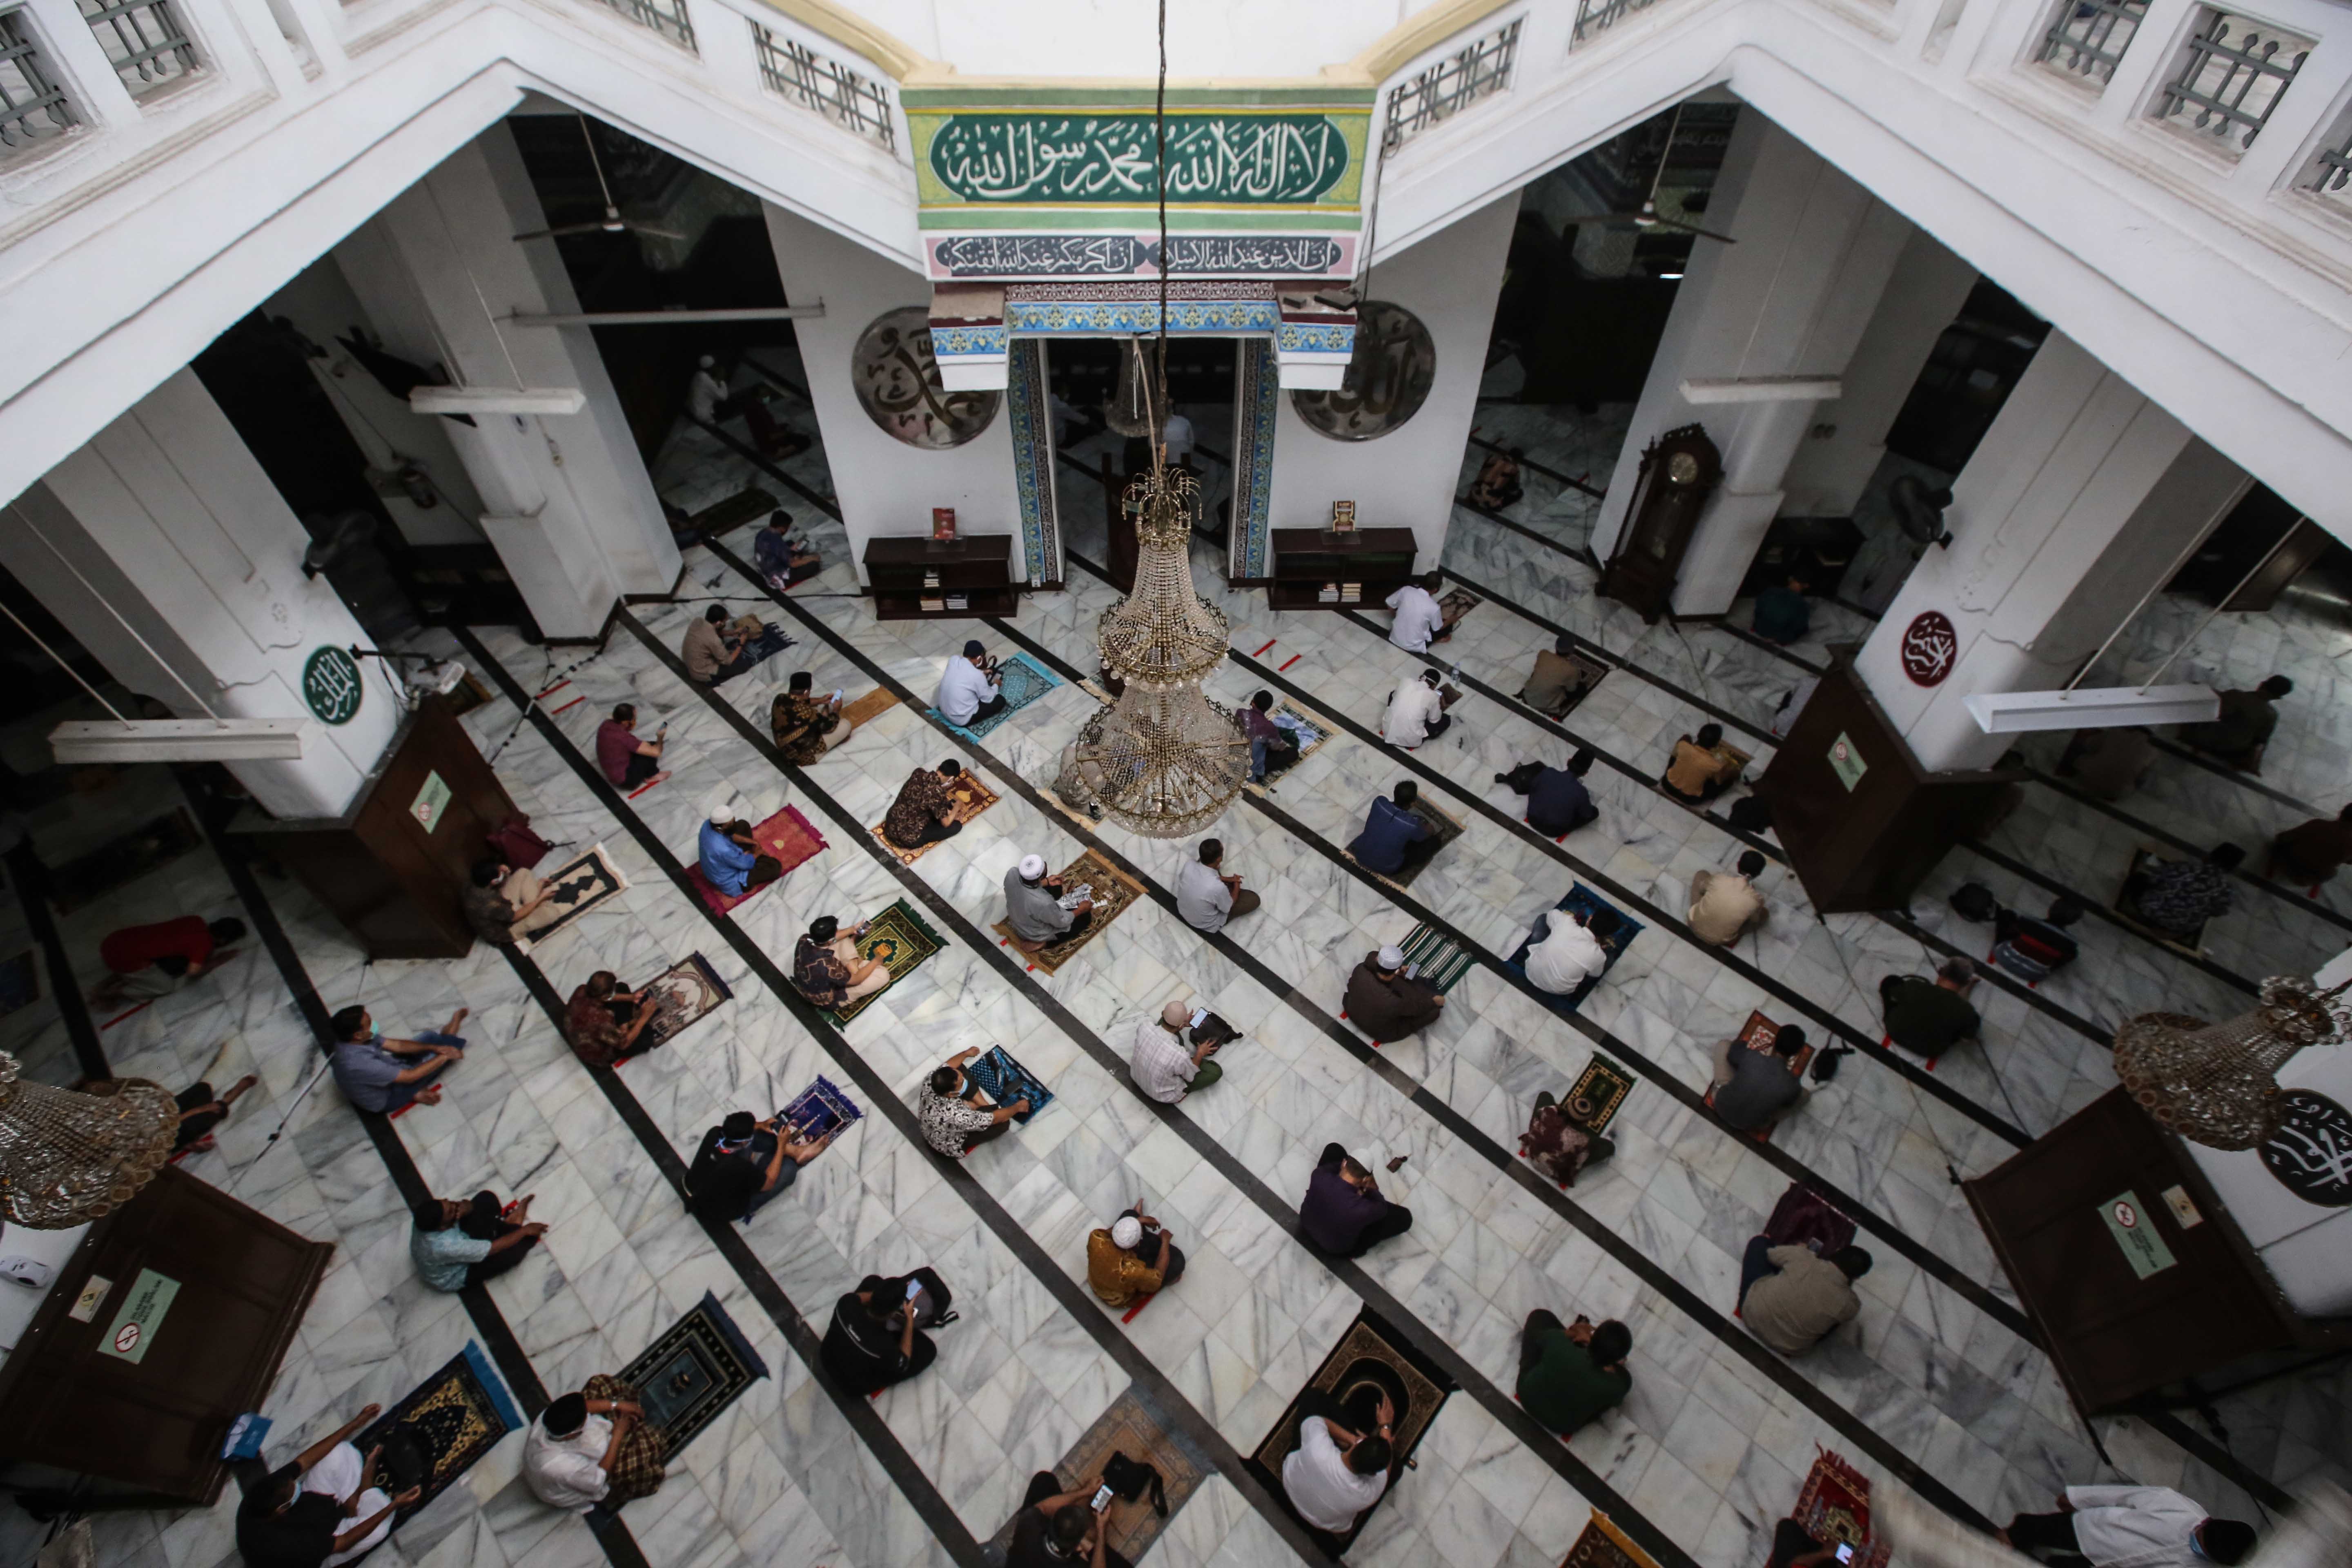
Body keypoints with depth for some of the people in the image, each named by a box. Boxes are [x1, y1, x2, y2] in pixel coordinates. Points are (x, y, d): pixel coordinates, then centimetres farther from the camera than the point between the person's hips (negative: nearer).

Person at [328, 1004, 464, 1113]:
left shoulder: (351, 1041, -18)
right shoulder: (359, 1064, -43)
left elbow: (398, 1046, -7)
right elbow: (410, 1076, -32)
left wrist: (434, 1048, -16)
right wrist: (444, 1057, -21)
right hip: (386, 1098, -7)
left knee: (431, 1037, 5)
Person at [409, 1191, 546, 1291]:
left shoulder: (427, 1218, -28)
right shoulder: (446, 1247, -46)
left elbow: (467, 1204, -10)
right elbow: (494, 1248, -34)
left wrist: (465, 1208, -35)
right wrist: (525, 1231, -19)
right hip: (457, 1277, -6)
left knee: (486, 1198, -7)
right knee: (512, 1252, -22)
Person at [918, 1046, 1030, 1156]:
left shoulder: (930, 1082, -29)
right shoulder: (957, 1116, -45)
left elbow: (947, 1066, -3)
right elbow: (996, 1119, -29)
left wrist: (966, 1053, 16)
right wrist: (1017, 1107, -11)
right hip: (951, 1146, -6)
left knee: (960, 1068, 4)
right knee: (1003, 1123, -13)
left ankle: (985, 1107, 14)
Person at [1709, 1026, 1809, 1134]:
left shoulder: (1750, 1056, -27)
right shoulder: (1792, 1086, -26)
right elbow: (1787, 1104, -1)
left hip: (1721, 1106, 0)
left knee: (1724, 1045, 10)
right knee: (1804, 1094, 13)